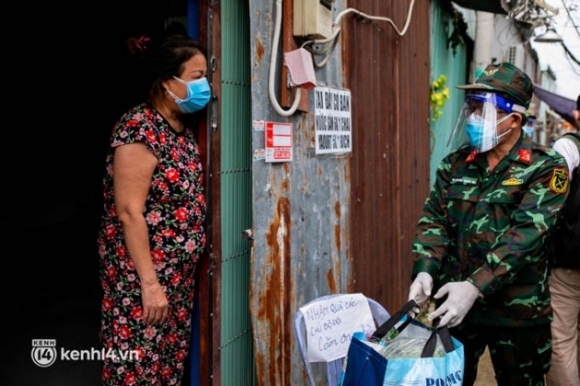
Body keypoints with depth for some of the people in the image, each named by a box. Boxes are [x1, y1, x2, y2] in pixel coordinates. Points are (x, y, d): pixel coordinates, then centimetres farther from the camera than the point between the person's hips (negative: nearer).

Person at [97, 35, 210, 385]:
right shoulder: (139, 129, -18)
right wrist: (149, 284, -22)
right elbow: (129, 212, -22)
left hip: (179, 272, 9)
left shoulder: (184, 128, 9)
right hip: (141, 272, -8)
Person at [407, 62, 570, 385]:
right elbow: (434, 221, 2)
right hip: (455, 303, 4)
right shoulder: (456, 164, 5)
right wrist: (425, 270, -17)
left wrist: (475, 287, -28)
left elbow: (525, 234, -20)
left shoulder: (546, 167, -9)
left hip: (518, 309, -3)